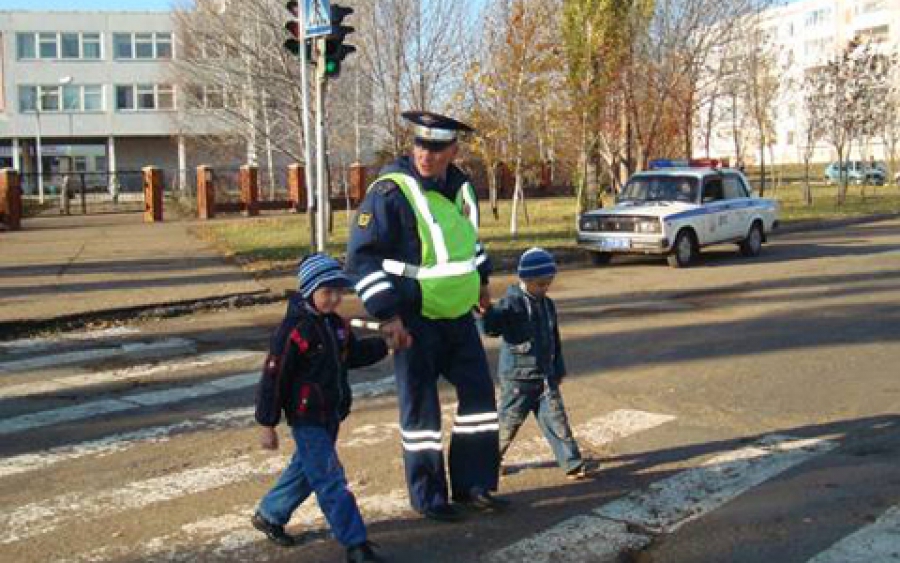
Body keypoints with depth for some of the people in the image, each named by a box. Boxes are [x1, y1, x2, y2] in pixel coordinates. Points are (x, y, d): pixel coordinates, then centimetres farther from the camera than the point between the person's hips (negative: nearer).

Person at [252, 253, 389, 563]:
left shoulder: (337, 325, 5)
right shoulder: (293, 331, -20)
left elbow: (352, 355, 21)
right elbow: (273, 378, -18)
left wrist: (384, 344, 7)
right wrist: (268, 425, -15)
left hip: (331, 415, 9)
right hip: (306, 418, -9)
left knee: (305, 470, 22)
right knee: (331, 480, -6)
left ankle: (268, 515, 41)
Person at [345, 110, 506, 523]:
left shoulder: (460, 187, 4)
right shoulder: (390, 192, -18)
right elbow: (361, 257, -18)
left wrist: (480, 278, 23)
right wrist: (386, 314, -21)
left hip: (459, 315, 7)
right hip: (414, 320, -7)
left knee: (479, 395, 11)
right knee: (420, 408, 3)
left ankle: (472, 484, 26)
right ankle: (428, 497, 19)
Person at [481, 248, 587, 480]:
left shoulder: (548, 305, 8)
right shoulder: (512, 303, -13)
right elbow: (492, 327, -24)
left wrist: (558, 369, 21)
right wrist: (487, 313, -44)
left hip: (546, 376, 5)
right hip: (517, 376, -5)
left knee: (556, 419, 2)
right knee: (508, 422, 6)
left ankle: (572, 463, 7)